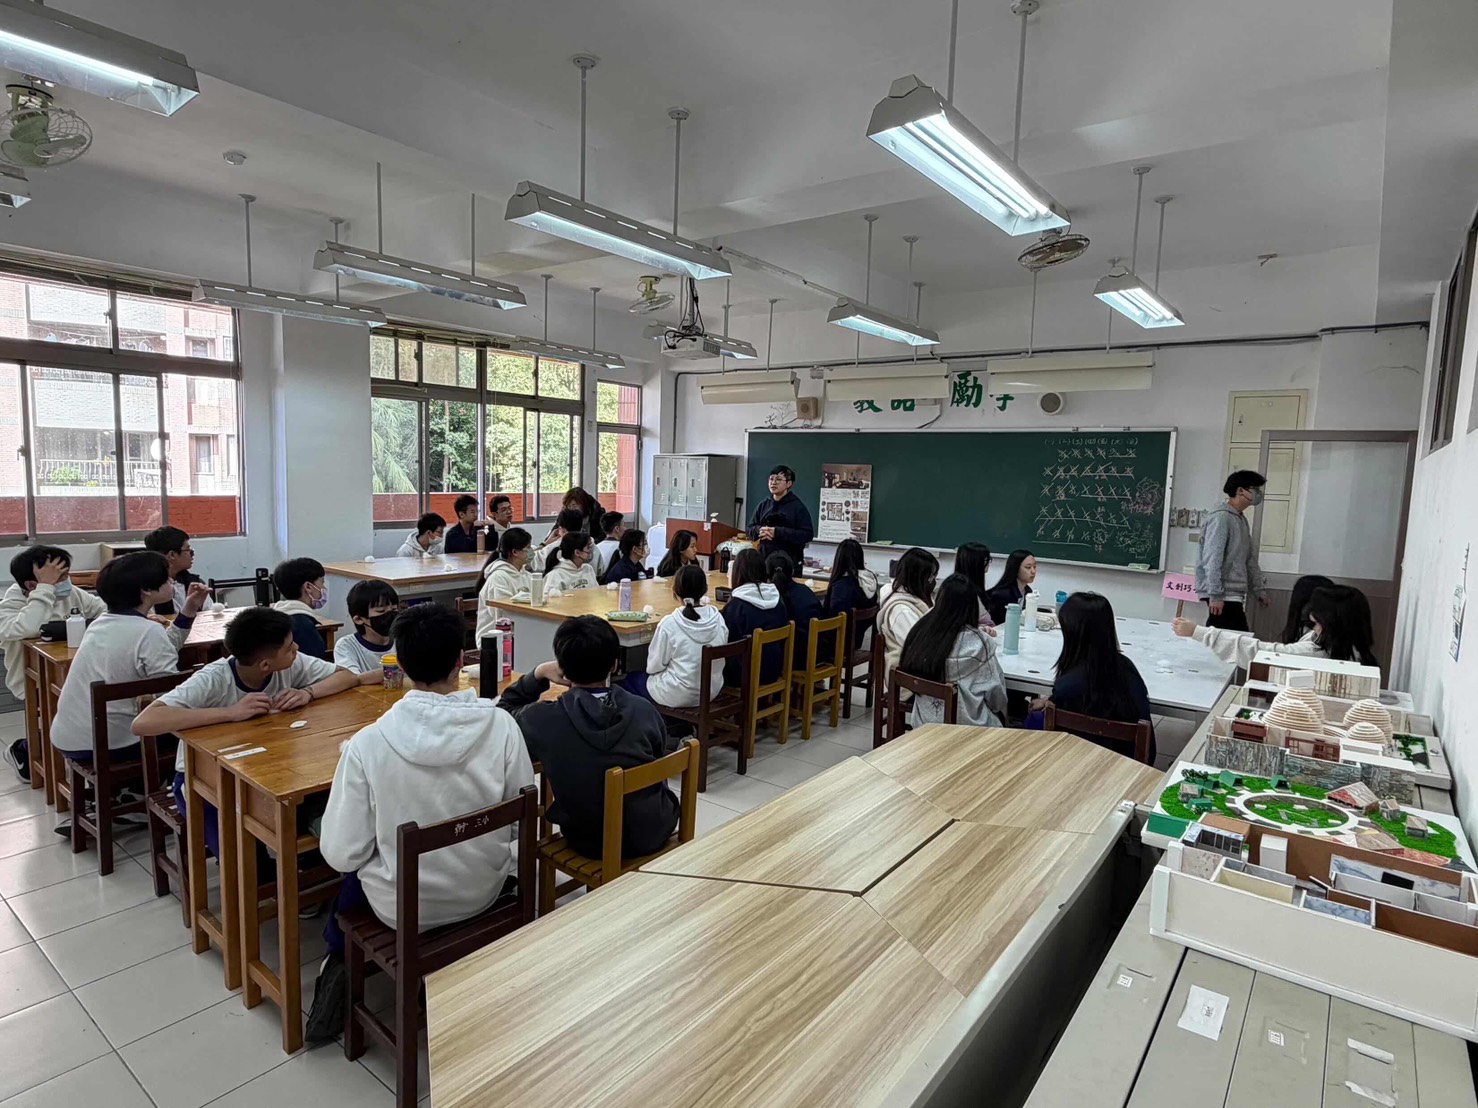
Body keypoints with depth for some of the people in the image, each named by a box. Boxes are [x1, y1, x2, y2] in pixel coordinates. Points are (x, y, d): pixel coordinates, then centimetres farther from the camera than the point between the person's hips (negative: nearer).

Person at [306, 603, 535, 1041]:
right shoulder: (501, 725, -20)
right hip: (483, 893, 0)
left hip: (401, 907, 0)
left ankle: (338, 962, 34)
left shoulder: (368, 743, -23)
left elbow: (341, 853, -15)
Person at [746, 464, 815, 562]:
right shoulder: (763, 504, 11)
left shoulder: (798, 507, -3)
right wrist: (760, 530, -9)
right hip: (764, 558, 4)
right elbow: (751, 528, 16)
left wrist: (778, 532, -18)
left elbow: (808, 534, -11)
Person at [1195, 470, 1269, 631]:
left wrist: (1259, 590, 22)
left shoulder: (1241, 520, 18)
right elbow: (1212, 559, -18)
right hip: (1223, 596, -9)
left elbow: (1250, 559, 24)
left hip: (1236, 595, 9)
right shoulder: (1221, 518, -11)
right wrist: (1215, 595, -21)